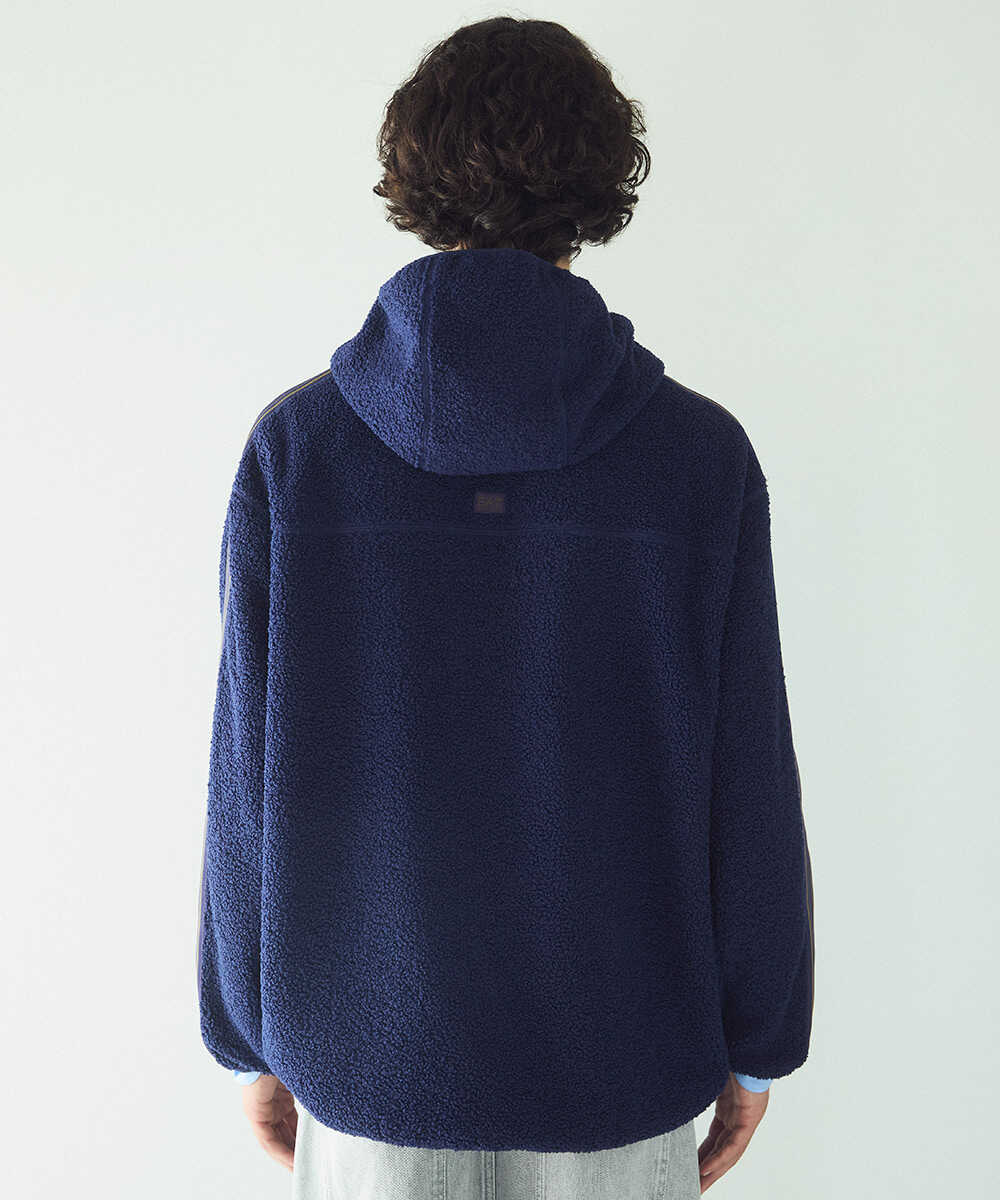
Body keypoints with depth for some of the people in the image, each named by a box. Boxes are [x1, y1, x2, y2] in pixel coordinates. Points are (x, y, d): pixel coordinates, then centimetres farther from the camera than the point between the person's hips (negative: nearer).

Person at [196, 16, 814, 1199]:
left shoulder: (293, 446, -12)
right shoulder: (701, 454, -13)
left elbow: (250, 776, -8)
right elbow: (748, 790, -9)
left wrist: (249, 1033, 6)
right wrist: (757, 1043, 6)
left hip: (367, 1056, 1)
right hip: (620, 1058, 0)